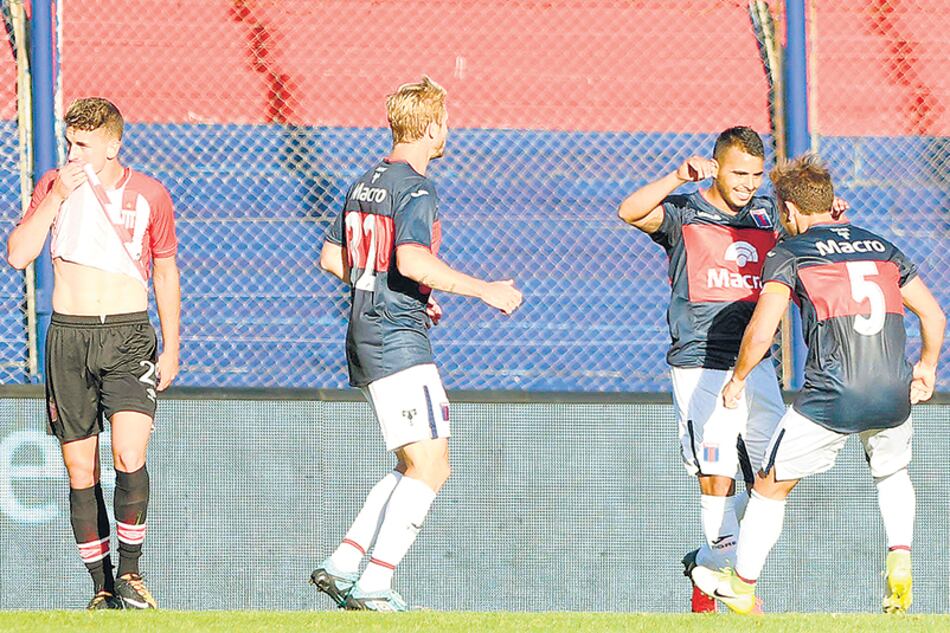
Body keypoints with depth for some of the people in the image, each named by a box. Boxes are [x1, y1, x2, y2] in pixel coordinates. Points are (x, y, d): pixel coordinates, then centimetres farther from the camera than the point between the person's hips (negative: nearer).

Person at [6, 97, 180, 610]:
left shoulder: (149, 196, 2)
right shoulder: (54, 187, 4)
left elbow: (165, 272, 12)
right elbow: (18, 255, -5)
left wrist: (171, 349, 10)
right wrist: (56, 198, -13)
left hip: (129, 337, -2)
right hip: (69, 337, 2)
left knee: (130, 456, -21)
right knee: (80, 468, 2)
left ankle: (130, 569, -4)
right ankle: (103, 586, 12)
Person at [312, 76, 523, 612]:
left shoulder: (367, 183, 16)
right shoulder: (416, 190, -13)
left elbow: (333, 258, 23)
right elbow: (412, 261, -28)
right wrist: (484, 290, -21)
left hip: (365, 338, 10)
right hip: (399, 342, -10)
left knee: (420, 467, 14)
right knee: (430, 466, -10)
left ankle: (342, 567, 9)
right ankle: (374, 585, -15)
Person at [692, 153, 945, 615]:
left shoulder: (789, 253, 1)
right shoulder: (882, 247, 16)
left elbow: (761, 333, -9)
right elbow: (934, 316, 18)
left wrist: (737, 380, 8)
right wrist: (926, 367, 35)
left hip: (833, 399, -4)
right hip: (895, 395, 4)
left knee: (770, 486, 15)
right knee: (892, 472, 33)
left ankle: (742, 587, 26)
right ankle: (900, 559, 13)